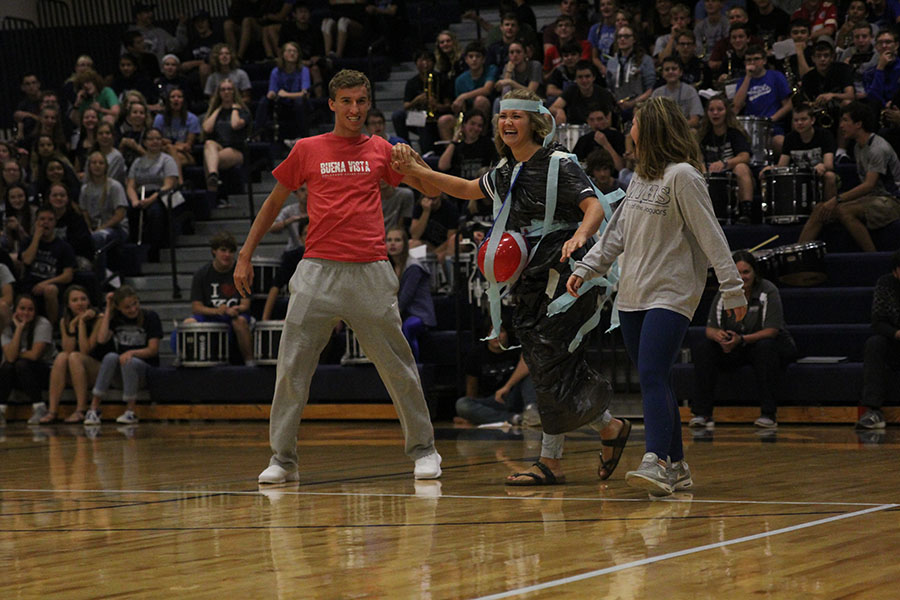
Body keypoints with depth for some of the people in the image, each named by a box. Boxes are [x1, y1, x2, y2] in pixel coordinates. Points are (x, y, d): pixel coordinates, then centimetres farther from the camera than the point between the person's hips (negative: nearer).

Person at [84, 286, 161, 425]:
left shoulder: (150, 317, -5)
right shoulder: (115, 318, 5)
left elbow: (153, 349, -10)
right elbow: (101, 339, -13)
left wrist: (132, 353, -26)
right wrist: (108, 310, -8)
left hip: (145, 365, -3)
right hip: (119, 368, 3)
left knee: (130, 362, -36)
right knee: (110, 357, -31)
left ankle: (130, 412, -26)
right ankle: (94, 408, -31)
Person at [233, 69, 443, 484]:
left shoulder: (379, 150, 12)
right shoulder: (307, 150, 9)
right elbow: (273, 203, 16)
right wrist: (244, 257, 14)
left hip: (371, 271, 1)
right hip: (318, 270, 0)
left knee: (397, 366, 3)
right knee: (292, 366, -6)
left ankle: (423, 449, 15)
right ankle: (282, 458, 2)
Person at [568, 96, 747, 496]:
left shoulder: (683, 176, -10)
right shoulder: (640, 176, 15)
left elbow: (710, 235, -12)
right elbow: (618, 230, 21)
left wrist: (732, 290, -14)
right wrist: (585, 268, 13)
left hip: (671, 294, -8)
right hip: (633, 294, 8)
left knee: (652, 376, -21)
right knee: (654, 383, 7)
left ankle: (656, 463, -29)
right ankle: (676, 466, 12)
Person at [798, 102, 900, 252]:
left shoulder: (878, 148, -17)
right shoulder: (859, 146, 14)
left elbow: (869, 185, -24)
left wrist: (838, 199, -27)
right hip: (872, 198, 9)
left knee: (844, 210, -31)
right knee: (820, 208, -4)